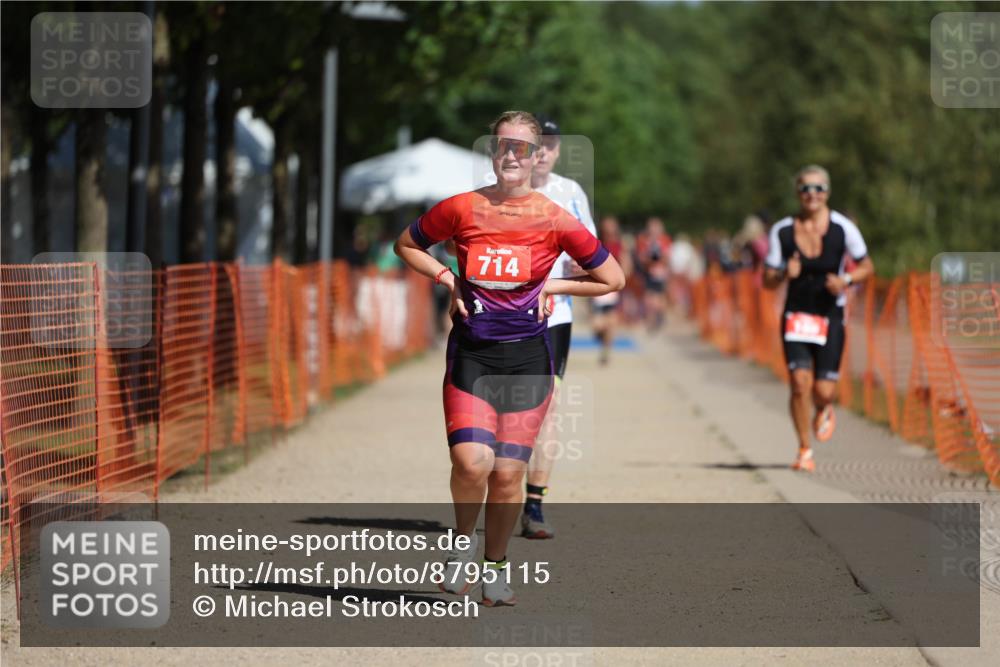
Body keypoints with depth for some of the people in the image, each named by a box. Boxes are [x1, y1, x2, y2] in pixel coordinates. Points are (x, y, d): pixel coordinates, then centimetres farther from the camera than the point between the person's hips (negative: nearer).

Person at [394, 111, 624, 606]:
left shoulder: (555, 221, -3)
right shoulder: (461, 209, -1)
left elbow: (612, 279, 6)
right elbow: (406, 245, 16)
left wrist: (550, 287, 2)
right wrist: (448, 279, 3)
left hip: (527, 359, 0)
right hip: (470, 355, 0)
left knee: (508, 473, -3)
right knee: (471, 462, -17)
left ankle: (495, 565, 20)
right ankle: (463, 540, 12)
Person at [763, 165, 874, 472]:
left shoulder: (843, 228, -7)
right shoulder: (782, 231, -4)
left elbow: (867, 268, 3)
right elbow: (767, 281, 2)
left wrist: (845, 280, -17)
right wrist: (784, 274, -20)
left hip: (831, 317, 0)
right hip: (797, 315, 1)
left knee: (823, 391, -5)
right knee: (800, 382, -15)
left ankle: (824, 411, 34)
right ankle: (805, 452, -1)